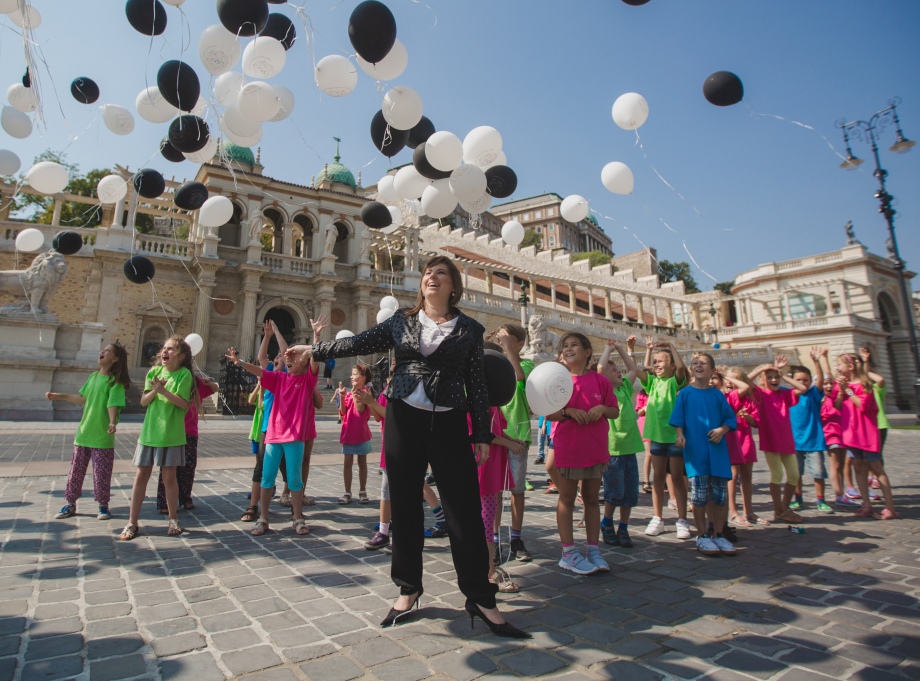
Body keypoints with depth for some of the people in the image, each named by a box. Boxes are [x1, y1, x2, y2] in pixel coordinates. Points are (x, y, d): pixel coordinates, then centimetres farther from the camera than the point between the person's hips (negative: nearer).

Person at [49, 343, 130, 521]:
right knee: (76, 471, 14)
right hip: (83, 433, 7)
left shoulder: (115, 381, -12)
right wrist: (60, 396, 25)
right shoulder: (93, 376, 9)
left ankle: (103, 506, 14)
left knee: (101, 474, 0)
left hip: (102, 437, -6)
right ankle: (70, 504, 27)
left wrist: (112, 422, -39)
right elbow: (84, 399, 21)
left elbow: (113, 404, -23)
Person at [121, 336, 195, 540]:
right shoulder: (155, 372, 6)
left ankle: (173, 520, 20)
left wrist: (163, 390, -24)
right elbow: (144, 401, 3)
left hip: (171, 434, -4)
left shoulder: (184, 374, -7)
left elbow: (184, 403, -15)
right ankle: (132, 523, 18)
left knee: (169, 477, 5)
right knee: (141, 476, 8)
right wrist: (154, 390, -15)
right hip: (149, 431, 4)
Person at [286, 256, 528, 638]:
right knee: (404, 504, 9)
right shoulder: (402, 321, 10)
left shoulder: (469, 329, 5)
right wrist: (316, 350, -1)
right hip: (403, 419, 2)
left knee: (465, 509, -2)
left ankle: (480, 598, 12)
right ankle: (409, 588, 27)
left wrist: (482, 434, 0)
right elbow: (362, 343, 5)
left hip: (449, 423, -2)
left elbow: (477, 385, 3)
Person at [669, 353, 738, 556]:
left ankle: (719, 535, 20)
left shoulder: (717, 394, 8)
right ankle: (702, 536, 13)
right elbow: (678, 420, 2)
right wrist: (680, 435, -13)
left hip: (717, 449, 2)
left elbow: (731, 419, 8)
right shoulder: (685, 393, 4)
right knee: (699, 494, 0)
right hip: (694, 448, -2)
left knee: (721, 494, 5)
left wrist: (722, 430, -10)